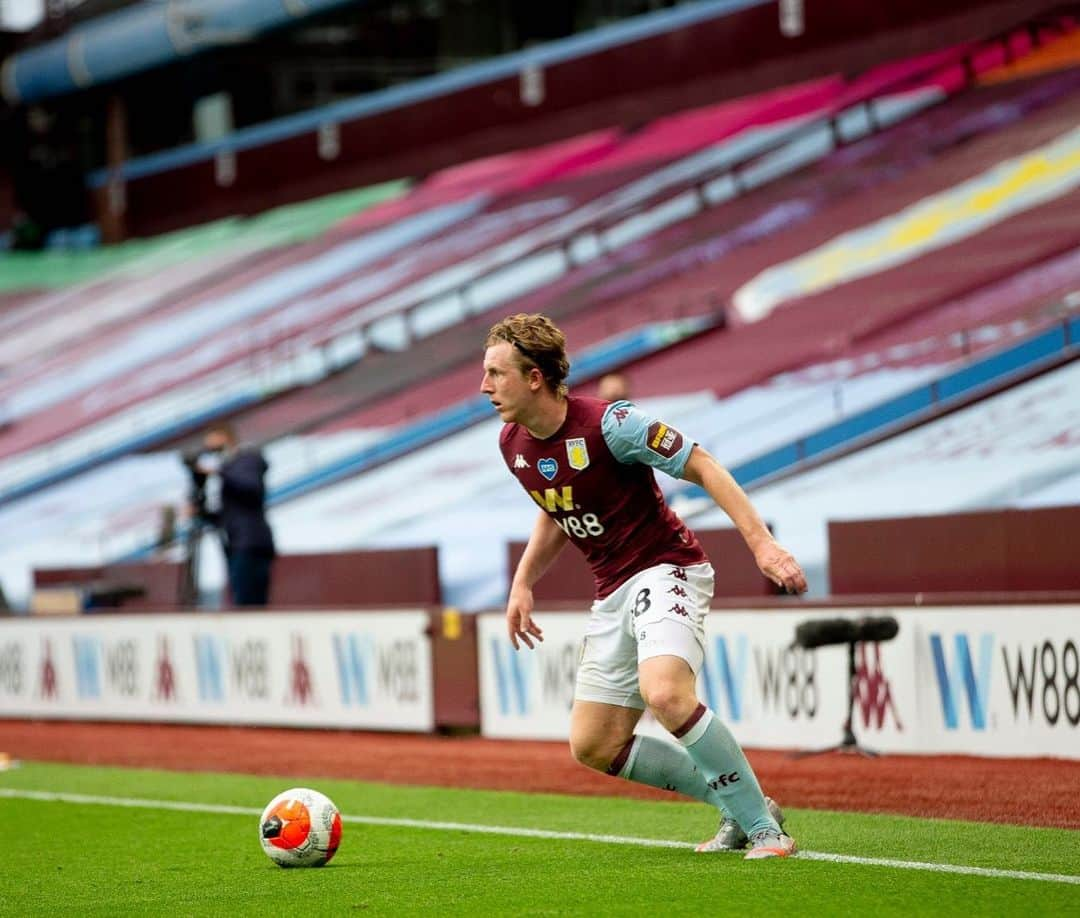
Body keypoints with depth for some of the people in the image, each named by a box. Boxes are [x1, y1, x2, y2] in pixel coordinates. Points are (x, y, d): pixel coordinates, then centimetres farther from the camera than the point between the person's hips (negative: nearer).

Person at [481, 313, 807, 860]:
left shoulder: (607, 424, -20)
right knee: (592, 747, 4)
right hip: (613, 594, 8)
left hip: (666, 569, -8)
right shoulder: (512, 445, 3)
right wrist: (522, 585, 14)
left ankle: (762, 824, -19)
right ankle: (736, 806, 15)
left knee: (665, 694, -34)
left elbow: (702, 467, -15)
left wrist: (761, 543, -23)